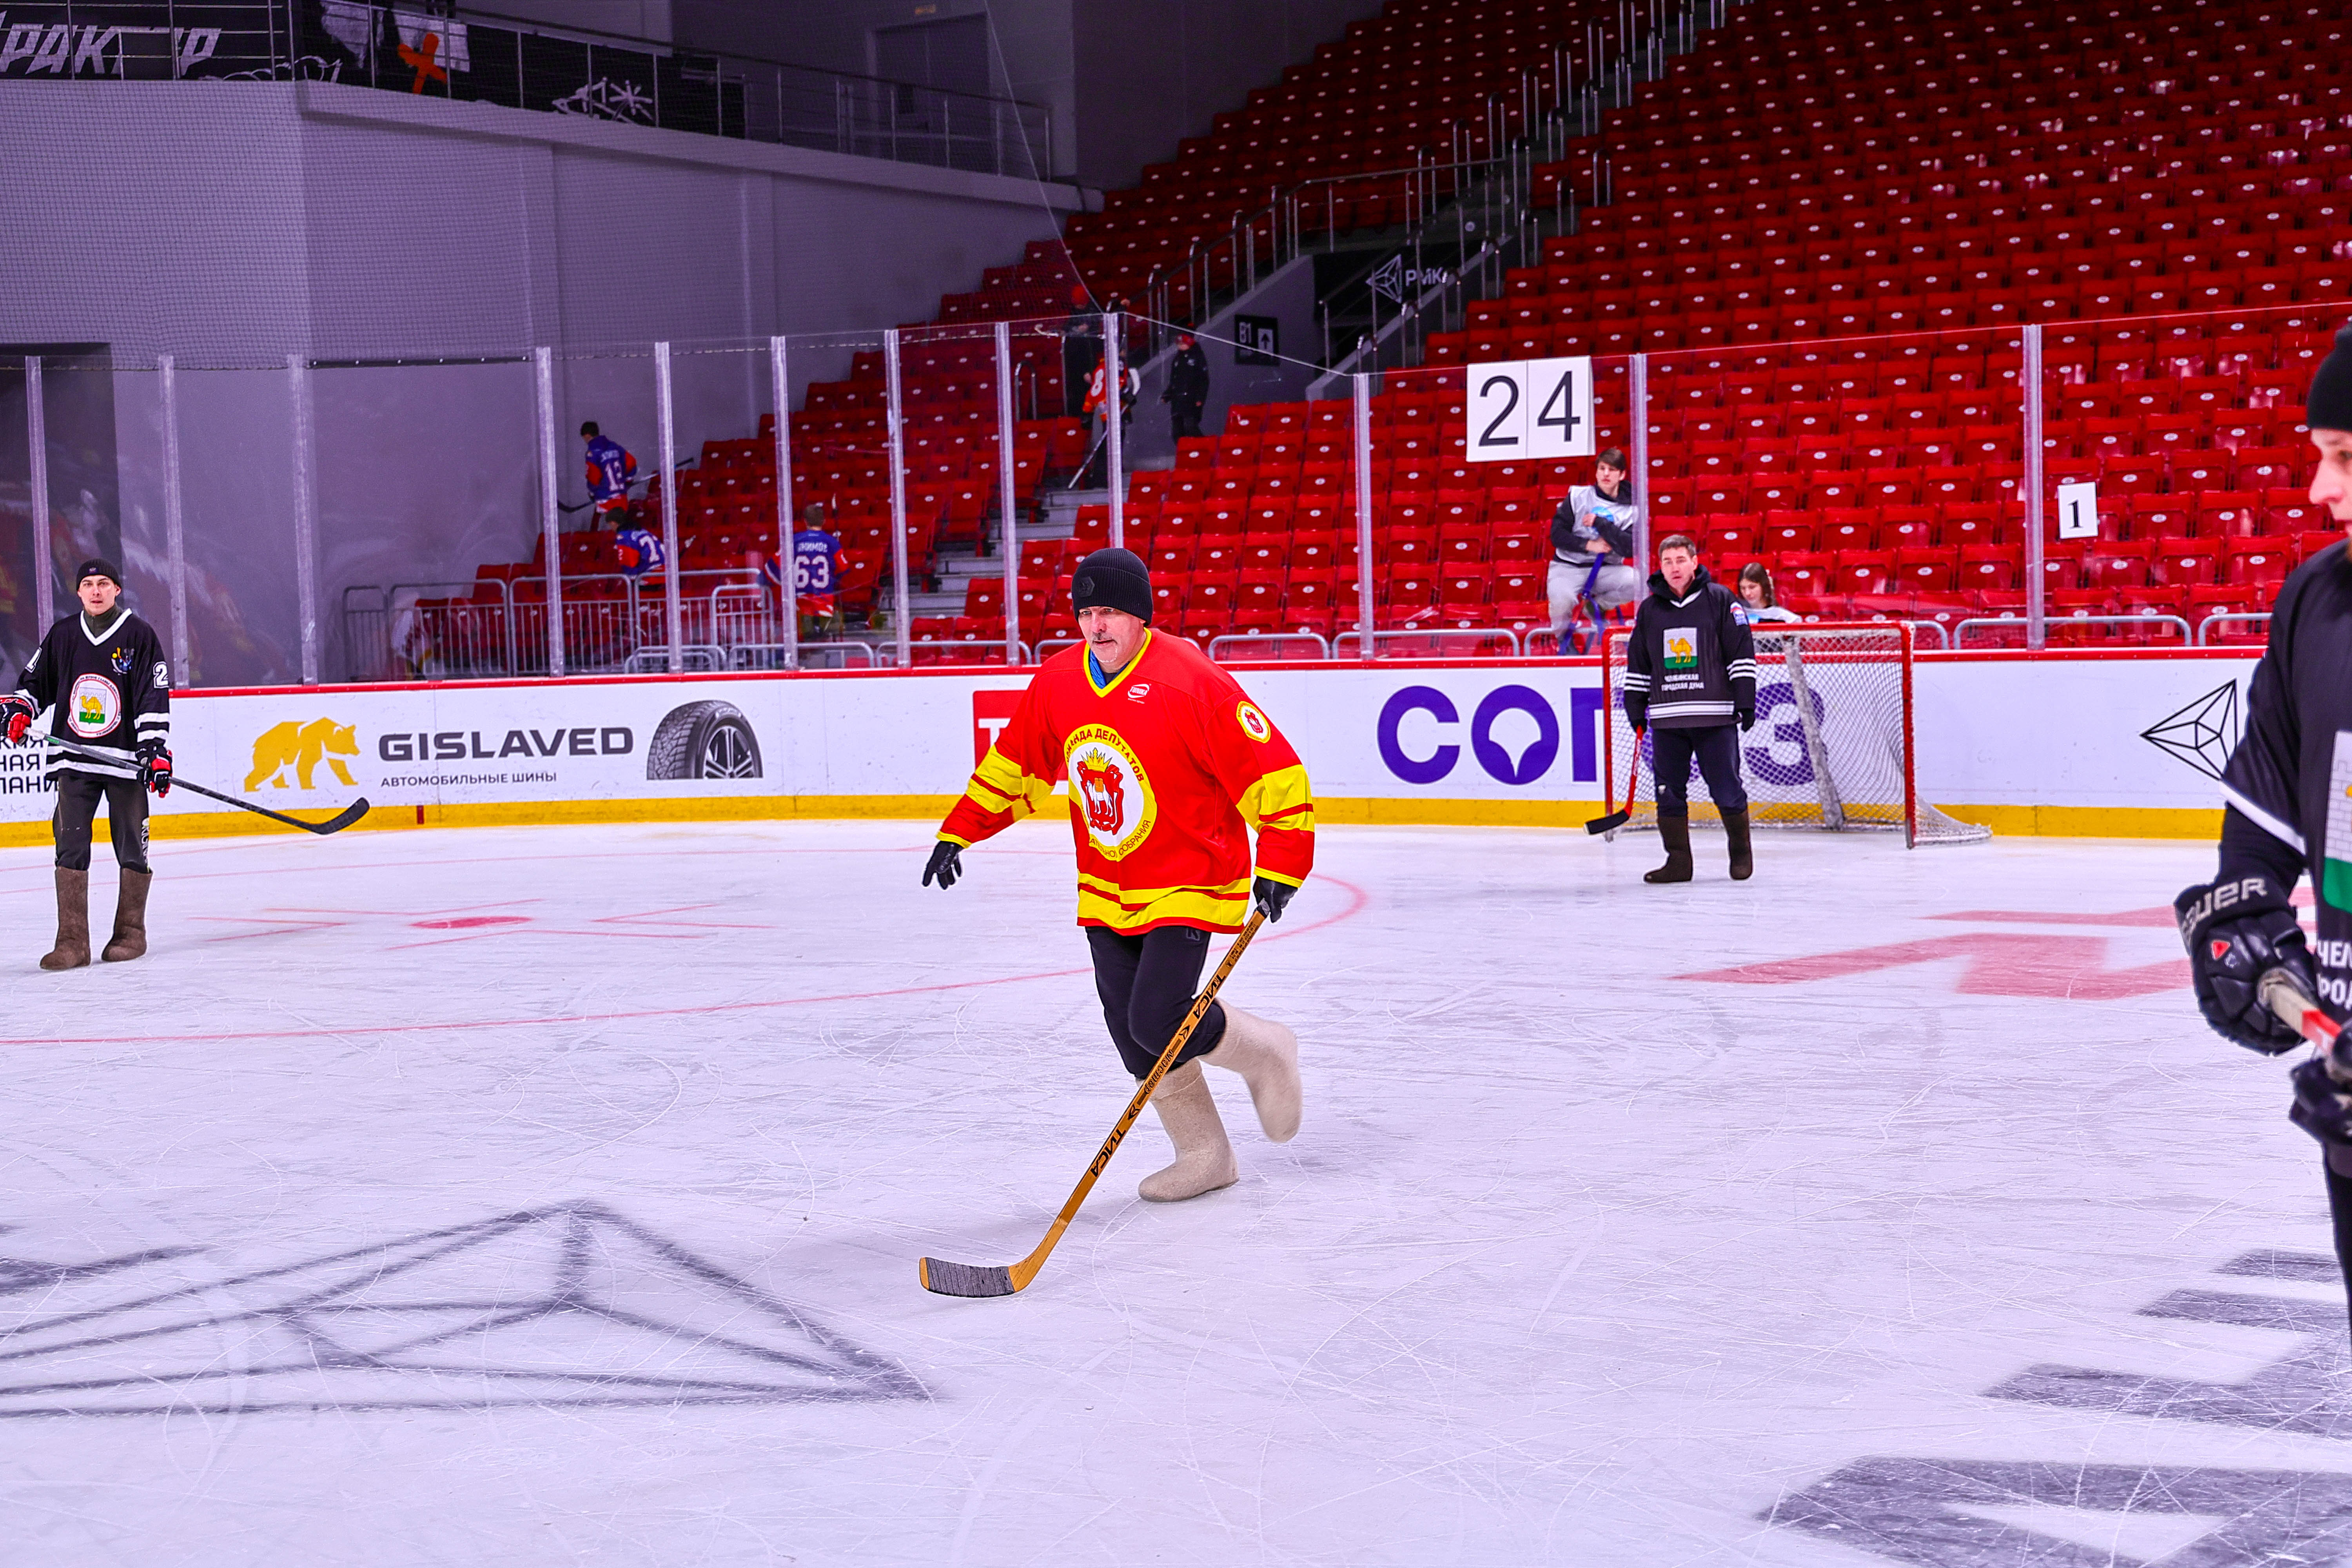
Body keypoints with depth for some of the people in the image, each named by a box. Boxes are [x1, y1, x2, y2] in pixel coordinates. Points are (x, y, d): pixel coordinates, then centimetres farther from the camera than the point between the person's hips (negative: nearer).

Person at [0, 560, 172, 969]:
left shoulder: (140, 636, -1)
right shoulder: (62, 636, 9)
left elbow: (155, 698, -6)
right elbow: (35, 682, 20)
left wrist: (157, 751, -13)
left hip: (126, 760, -3)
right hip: (74, 760, 3)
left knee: (132, 847, 3)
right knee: (71, 846, -5)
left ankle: (131, 932, 18)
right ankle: (73, 941, -4)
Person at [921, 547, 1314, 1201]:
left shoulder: (1191, 681, -20)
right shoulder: (1057, 682, 0)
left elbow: (1273, 770, -19)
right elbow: (1013, 765, 16)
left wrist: (1278, 865, -23)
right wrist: (958, 832, 12)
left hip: (1190, 882, -6)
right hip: (1106, 890, 6)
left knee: (1159, 1021, -17)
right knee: (1129, 1031, 3)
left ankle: (1266, 1053, 13)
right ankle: (1204, 1156, 20)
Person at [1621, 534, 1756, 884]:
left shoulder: (1720, 599, 0)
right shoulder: (1649, 609, 11)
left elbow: (1742, 652, -1)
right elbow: (1637, 664, 17)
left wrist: (1746, 701, -7)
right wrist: (1636, 710, 14)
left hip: (1715, 716, -3)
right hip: (1667, 718, 4)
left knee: (1726, 789, -1)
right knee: (1669, 791, 1)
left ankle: (1742, 852, 16)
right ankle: (1678, 860, 8)